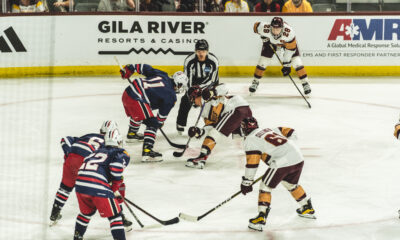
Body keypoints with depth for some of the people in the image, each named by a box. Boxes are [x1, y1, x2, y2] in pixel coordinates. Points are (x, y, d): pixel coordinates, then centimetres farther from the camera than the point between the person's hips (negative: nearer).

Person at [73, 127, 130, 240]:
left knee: (86, 212, 31)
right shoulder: (122, 153, 8)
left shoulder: (98, 151, 28)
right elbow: (116, 167, -11)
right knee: (114, 215, 5)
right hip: (97, 187, -7)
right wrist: (114, 189, 2)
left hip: (80, 183, 7)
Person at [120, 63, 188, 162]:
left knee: (136, 114, 37)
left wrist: (129, 69, 23)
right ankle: (147, 152, -17)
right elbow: (163, 113, 5)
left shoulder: (161, 74, 12)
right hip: (137, 100, -9)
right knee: (152, 123, -6)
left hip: (127, 93, 9)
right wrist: (159, 123, 24)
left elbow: (144, 68, 13)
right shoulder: (171, 97, -4)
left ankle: (132, 134, 65)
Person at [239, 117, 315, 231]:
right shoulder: (268, 130, 27)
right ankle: (307, 209, 42)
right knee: (291, 184, 31)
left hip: (282, 162, -7)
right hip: (298, 158, 7)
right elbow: (291, 132, 26)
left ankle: (261, 218, 1)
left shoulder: (250, 140, 5)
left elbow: (252, 163, -2)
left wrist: (246, 182, 4)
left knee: (266, 186, 8)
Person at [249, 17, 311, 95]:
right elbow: (256, 25, -14)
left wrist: (286, 64, -30)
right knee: (263, 61, -6)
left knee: (296, 62, -13)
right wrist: (263, 36, -10)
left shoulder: (289, 32, -43)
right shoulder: (265, 29, -39)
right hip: (271, 42, 2)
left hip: (288, 42, -1)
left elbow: (290, 49, -32)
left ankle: (305, 83, 0)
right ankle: (255, 82, 15)